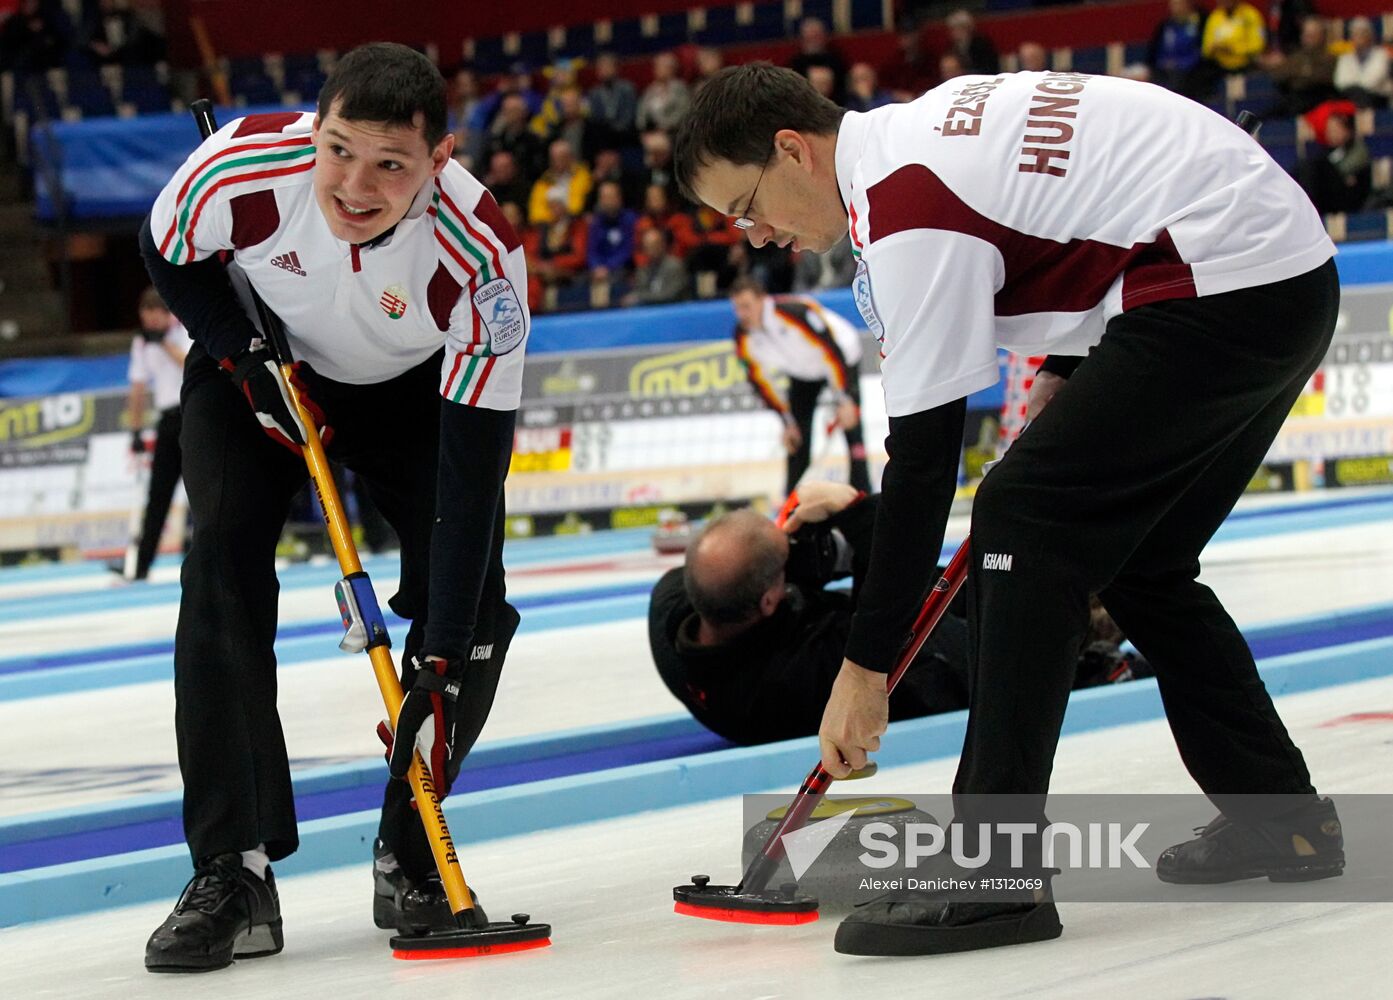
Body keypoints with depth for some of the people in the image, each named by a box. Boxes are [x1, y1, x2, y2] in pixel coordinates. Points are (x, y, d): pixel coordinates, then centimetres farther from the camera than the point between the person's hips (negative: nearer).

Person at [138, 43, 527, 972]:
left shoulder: (480, 254, -37)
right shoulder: (240, 168, -35)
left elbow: (474, 470, -35)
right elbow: (169, 256, -9)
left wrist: (443, 663, -37)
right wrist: (251, 362, -21)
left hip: (416, 386, 0)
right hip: (258, 365, 0)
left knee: (467, 593, -12)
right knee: (225, 572, -19)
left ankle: (410, 854, 8)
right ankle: (231, 875, -17)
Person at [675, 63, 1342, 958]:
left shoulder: (906, 212, -14)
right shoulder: (925, 125, 15)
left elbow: (923, 459, -15)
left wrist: (866, 668, -12)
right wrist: (1067, 370, 22)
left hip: (1221, 291, -10)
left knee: (1024, 524, -12)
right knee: (1138, 556, 19)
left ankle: (997, 871, -16)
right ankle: (1281, 817, 28)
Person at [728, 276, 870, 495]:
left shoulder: (795, 311, -38)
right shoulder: (744, 339, -18)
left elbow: (832, 350, -33)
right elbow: (759, 380, -5)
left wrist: (845, 400, -34)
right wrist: (787, 422, -5)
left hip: (841, 356, -6)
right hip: (802, 372, 6)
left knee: (850, 423, -19)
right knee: (796, 438, -1)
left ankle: (862, 492, -15)